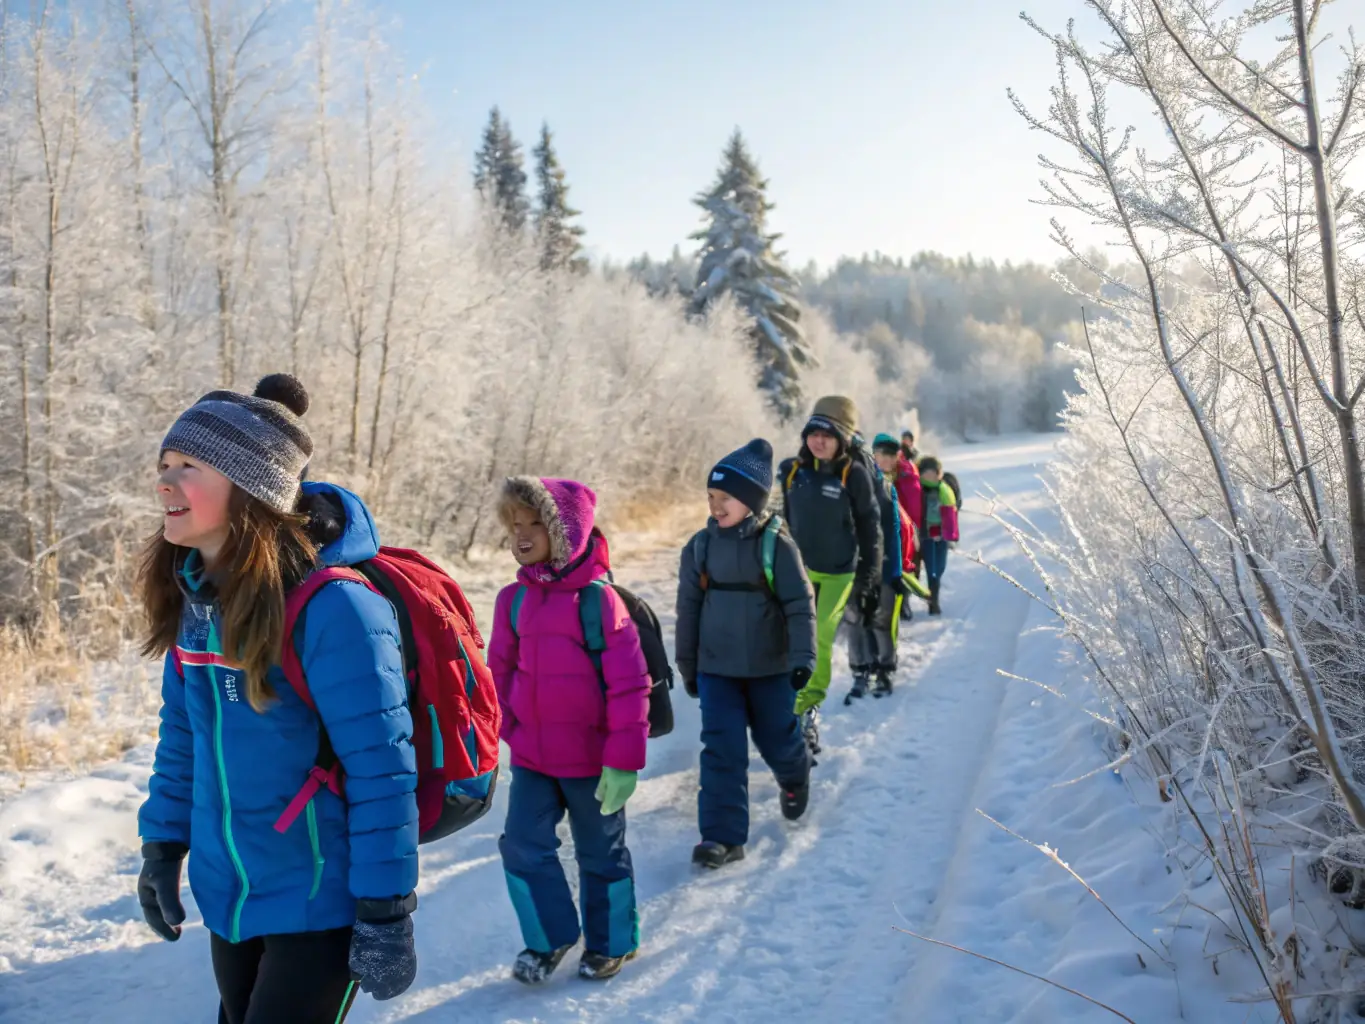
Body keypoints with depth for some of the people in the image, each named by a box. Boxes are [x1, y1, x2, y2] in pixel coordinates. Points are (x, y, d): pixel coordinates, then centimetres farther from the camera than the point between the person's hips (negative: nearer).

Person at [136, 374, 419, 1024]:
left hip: (318, 903, -7)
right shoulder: (195, 594, -2)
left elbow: (381, 769, -23)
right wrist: (163, 846, 12)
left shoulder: (330, 604, -25)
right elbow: (183, 734, 10)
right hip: (227, 893, 7)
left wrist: (385, 914, -20)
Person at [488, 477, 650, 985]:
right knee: (523, 845, 2)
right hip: (531, 757, 4)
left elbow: (629, 684, -15)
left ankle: (611, 942, 35)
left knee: (601, 852, 13)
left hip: (590, 759, -4)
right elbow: (500, 673, 9)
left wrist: (623, 761, -14)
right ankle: (549, 938, 26)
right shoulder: (513, 600, -1)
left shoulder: (599, 599, -16)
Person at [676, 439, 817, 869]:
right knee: (721, 750, -3)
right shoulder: (700, 546, -2)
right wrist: (687, 666, 9)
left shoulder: (776, 545, -11)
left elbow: (800, 604, -10)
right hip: (716, 668, 2)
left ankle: (795, 777, 49)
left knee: (777, 739, 15)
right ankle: (724, 836, 1)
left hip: (770, 667, -2)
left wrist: (802, 656, -18)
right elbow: (688, 608, 5)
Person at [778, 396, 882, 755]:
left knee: (821, 639, -7)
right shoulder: (793, 470, -1)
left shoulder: (855, 474, -11)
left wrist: (868, 578, -4)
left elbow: (870, 528, -4)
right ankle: (806, 712, 12)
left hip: (838, 573, -3)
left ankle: (806, 710, 7)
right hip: (799, 569, 3)